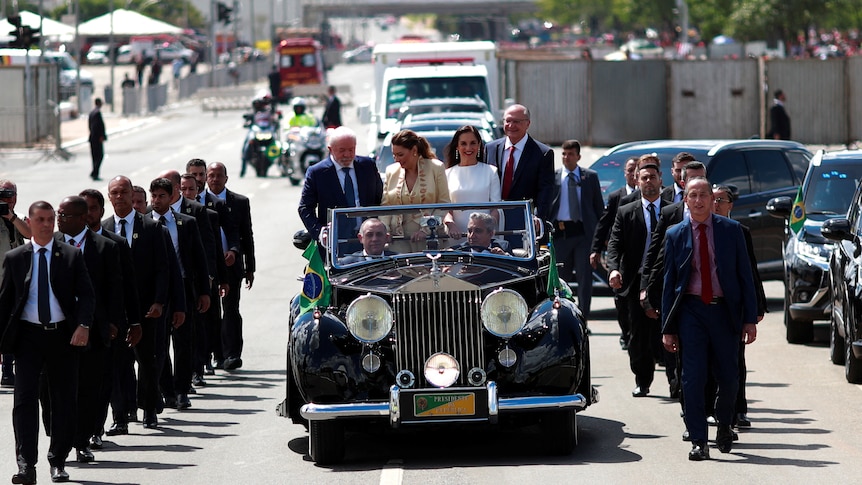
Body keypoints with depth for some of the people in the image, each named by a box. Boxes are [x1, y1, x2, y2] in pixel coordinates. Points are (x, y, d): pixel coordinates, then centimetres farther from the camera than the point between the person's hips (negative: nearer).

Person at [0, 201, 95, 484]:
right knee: (25, 398, -9)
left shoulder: (71, 256, 6)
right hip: (28, 336, -1)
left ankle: (58, 461, 16)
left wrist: (83, 325, -17)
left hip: (63, 335, 1)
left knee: (64, 400, 5)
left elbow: (86, 294, 0)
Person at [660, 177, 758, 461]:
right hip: (691, 311, 0)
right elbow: (668, 282, 7)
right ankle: (698, 442, -1)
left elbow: (745, 275, 5)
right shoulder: (675, 235, 5)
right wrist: (668, 328, 3)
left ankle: (724, 424, 33)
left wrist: (750, 319, -2)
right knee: (693, 378, -7)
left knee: (728, 377, 5)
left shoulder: (731, 230, 4)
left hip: (724, 310, 0)